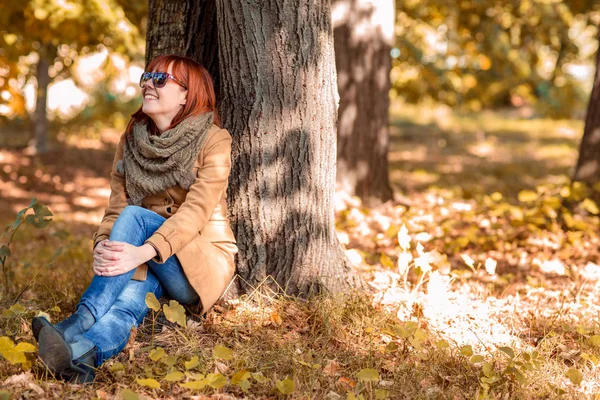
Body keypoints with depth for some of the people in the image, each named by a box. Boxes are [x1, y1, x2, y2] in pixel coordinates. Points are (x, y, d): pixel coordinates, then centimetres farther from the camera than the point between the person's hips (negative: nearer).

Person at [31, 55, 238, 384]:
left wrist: (145, 251, -38)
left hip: (201, 264, -3)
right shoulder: (132, 140, 8)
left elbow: (197, 211, -21)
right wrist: (102, 246, -23)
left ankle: (80, 324, -45)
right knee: (132, 294, -35)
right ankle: (83, 353, -64)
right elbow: (115, 207, 1)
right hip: (148, 264, 3)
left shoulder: (213, 141, -8)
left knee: (134, 217, -30)